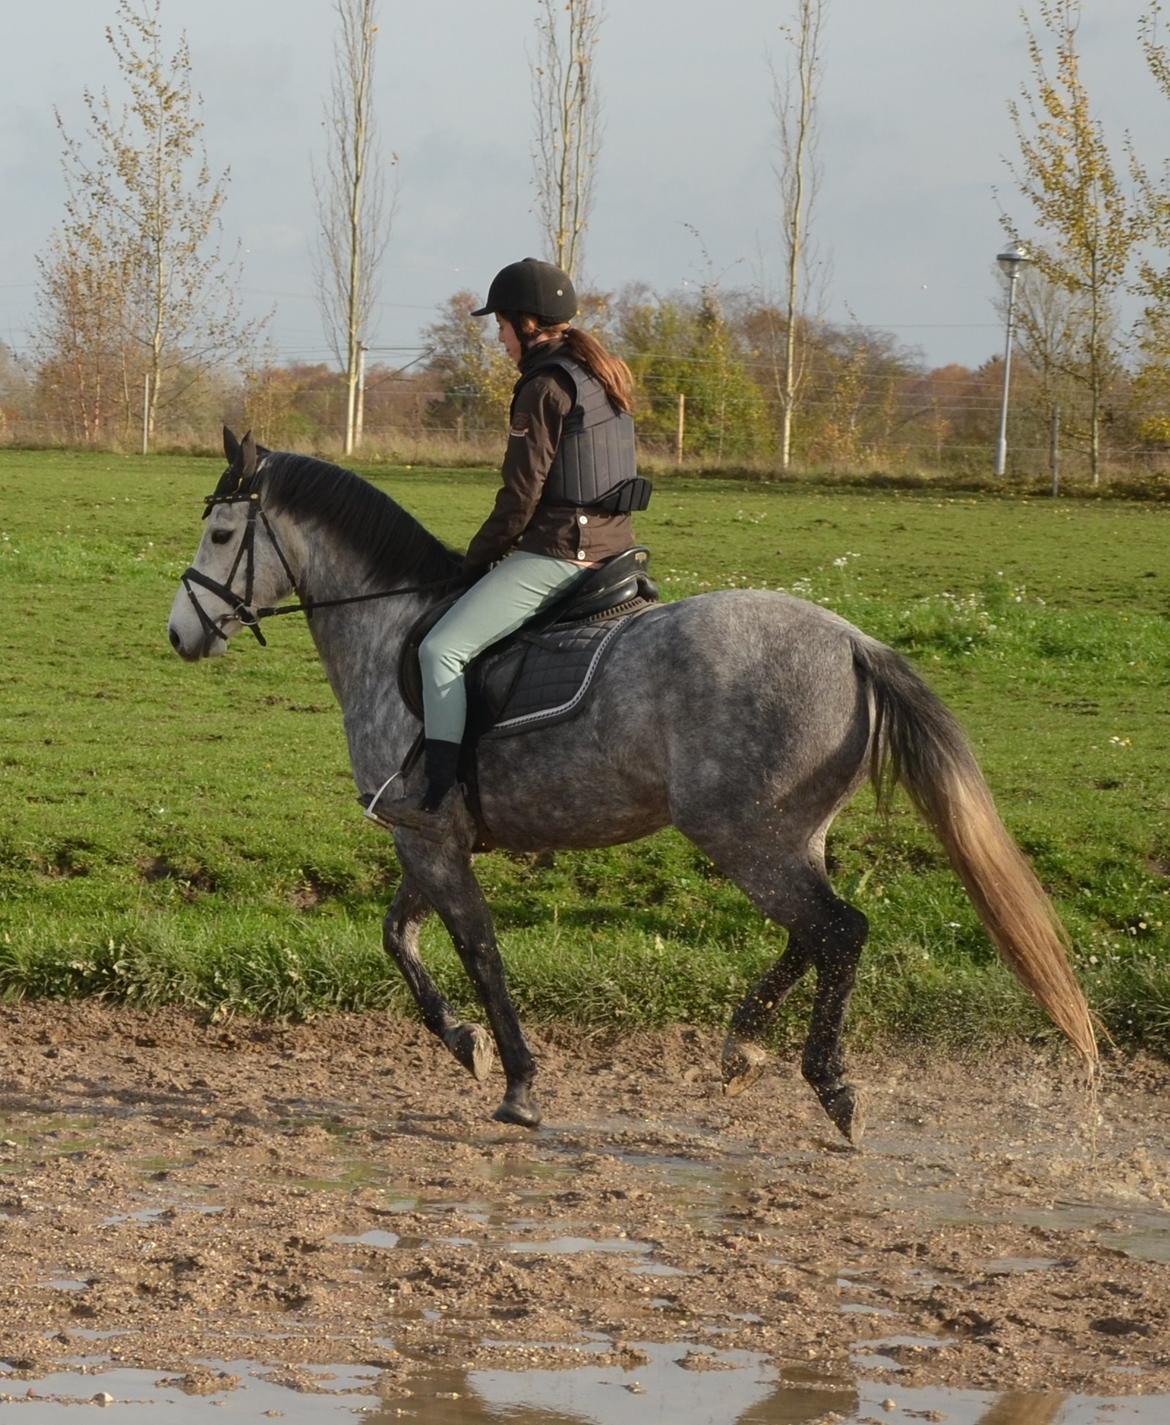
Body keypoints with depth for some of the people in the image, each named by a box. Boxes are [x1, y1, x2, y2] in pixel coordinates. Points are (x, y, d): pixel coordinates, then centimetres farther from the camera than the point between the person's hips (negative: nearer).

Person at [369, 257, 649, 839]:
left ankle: (437, 800, -16)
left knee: (443, 649, -11)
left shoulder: (544, 387, -14)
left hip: (556, 552, -10)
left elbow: (521, 496, -16)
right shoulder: (604, 377, 14)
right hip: (611, 545, 10)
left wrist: (479, 557, -1)